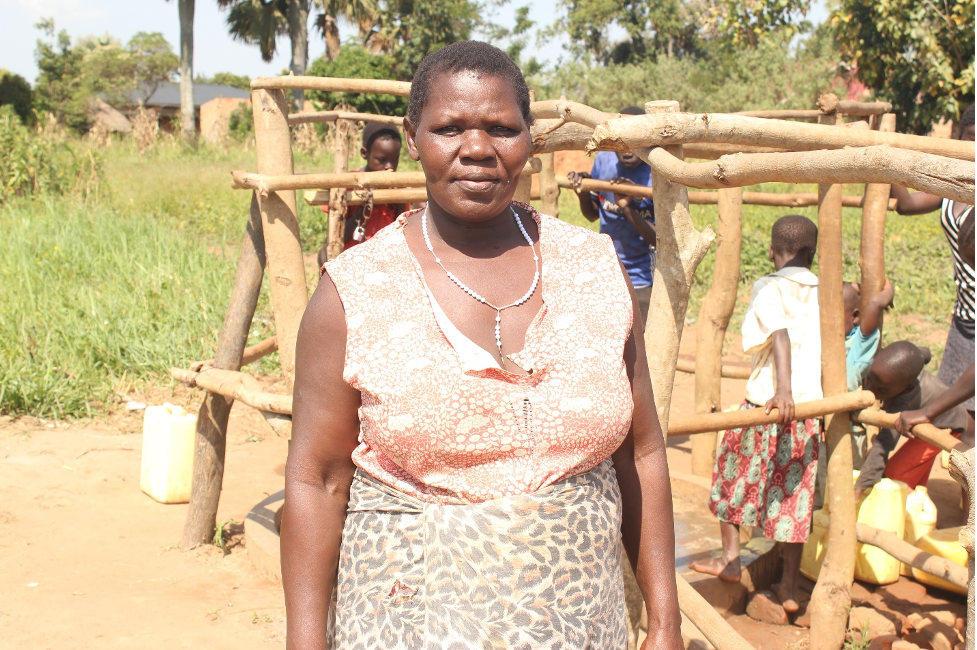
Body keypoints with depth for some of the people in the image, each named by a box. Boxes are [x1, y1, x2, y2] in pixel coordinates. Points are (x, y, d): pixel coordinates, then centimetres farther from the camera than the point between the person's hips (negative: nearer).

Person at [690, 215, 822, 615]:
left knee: (731, 473, 18)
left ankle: (730, 559, 24)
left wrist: (784, 389, -33)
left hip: (766, 400, -3)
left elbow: (781, 335, -21)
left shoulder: (769, 287, -5)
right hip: (810, 403, 4)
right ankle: (789, 586, 10)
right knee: (793, 491, 8)